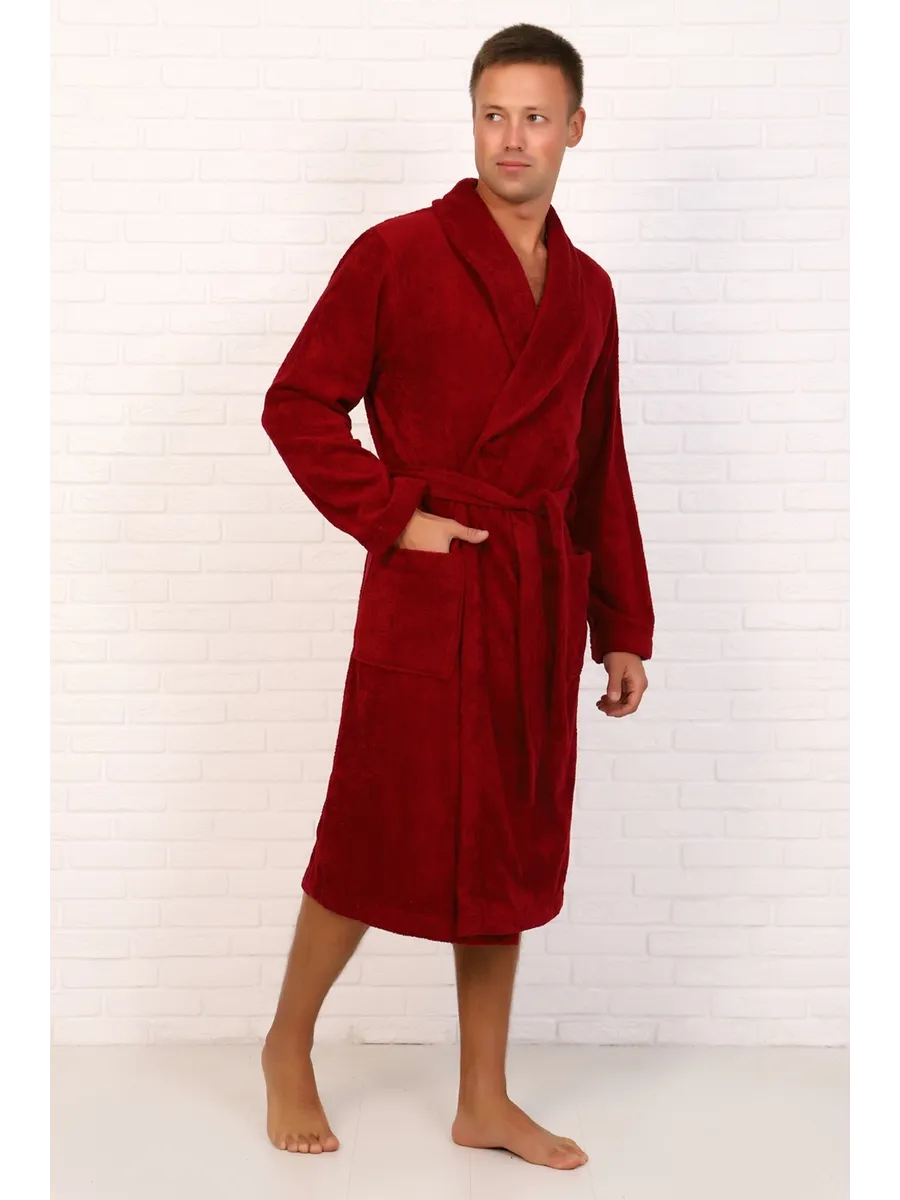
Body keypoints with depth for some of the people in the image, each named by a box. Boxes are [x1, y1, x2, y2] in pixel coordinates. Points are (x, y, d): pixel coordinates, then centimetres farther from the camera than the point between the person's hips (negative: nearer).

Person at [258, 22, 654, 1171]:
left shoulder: (586, 289, 12)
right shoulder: (396, 255, -4)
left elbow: (600, 467, 15)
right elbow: (297, 404, -4)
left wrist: (623, 627, 12)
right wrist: (392, 515, -13)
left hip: (540, 605, 5)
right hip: (426, 598, -5)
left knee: (513, 850, 11)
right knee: (380, 841, 2)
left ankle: (485, 1099, 25)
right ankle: (288, 1046, 28)